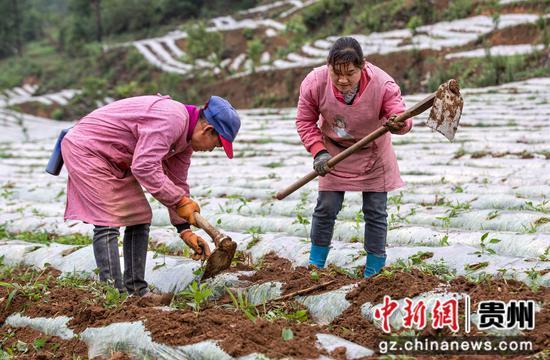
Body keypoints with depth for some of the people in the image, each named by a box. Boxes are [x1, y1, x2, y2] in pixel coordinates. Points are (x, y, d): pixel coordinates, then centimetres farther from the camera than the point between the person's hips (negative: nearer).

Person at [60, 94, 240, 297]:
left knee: (140, 218, 8)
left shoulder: (187, 136, 3)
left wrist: (185, 230, 4)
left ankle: (136, 289, 14)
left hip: (115, 161, 10)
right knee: (108, 222, -16)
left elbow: (177, 183, 9)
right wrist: (181, 200, -25)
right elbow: (144, 167, -33)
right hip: (86, 148, -10)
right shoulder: (171, 119, -29)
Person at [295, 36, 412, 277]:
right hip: (334, 152, 1)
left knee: (375, 212, 3)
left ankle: (373, 272, 14)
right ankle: (315, 265, 19)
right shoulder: (314, 83, -26)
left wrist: (398, 124, -56)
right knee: (326, 208, 3)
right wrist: (318, 152, -21)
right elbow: (305, 121, -11)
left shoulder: (382, 84, -31)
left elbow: (401, 117, -32)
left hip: (372, 154, 0)